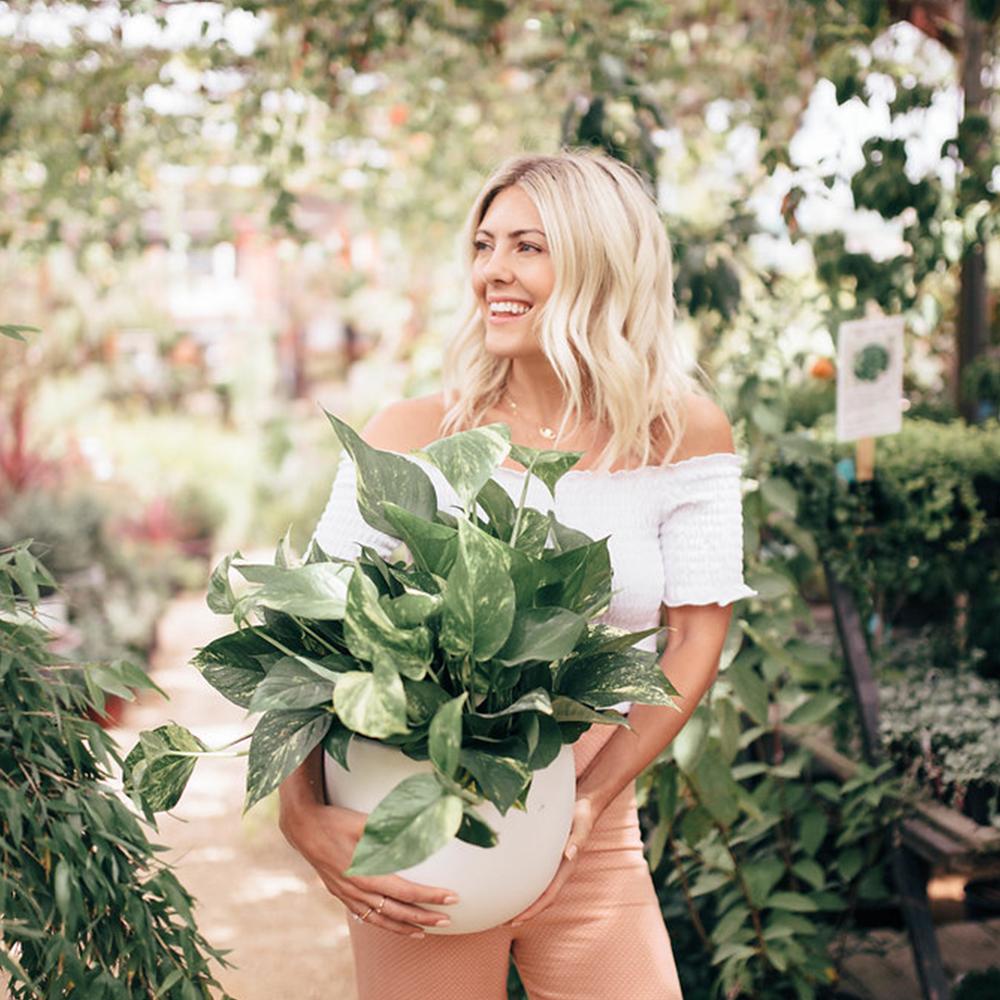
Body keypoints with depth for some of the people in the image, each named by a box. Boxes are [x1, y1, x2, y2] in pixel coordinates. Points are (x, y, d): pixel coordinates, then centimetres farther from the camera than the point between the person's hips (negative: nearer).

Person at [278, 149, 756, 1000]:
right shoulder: (411, 437, -6)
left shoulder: (685, 437, -3)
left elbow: (696, 645, -4)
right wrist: (303, 813, -19)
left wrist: (586, 804, -14)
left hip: (595, 842, 1)